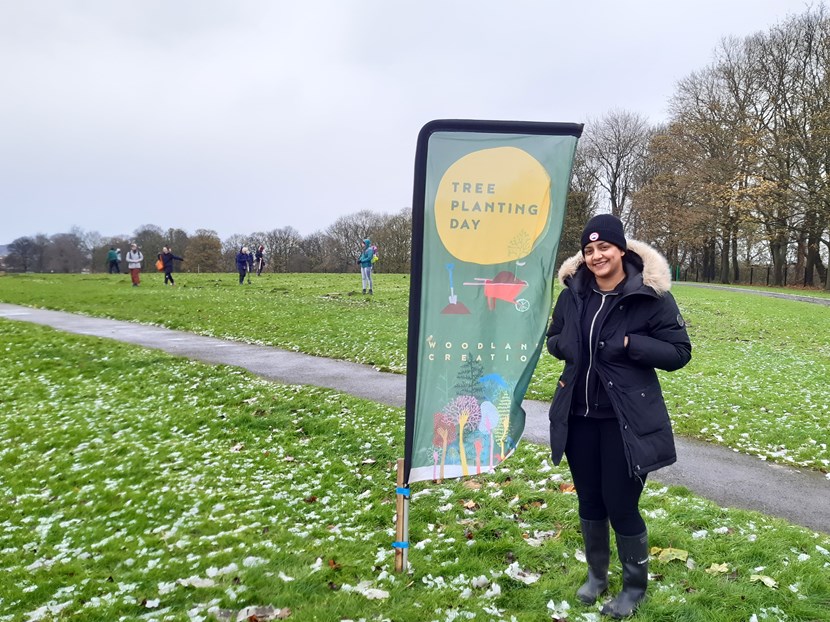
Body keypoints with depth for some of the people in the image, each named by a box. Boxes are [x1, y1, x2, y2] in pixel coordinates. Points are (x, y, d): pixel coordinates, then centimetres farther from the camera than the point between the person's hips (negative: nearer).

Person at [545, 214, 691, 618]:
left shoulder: (650, 295, -11)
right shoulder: (573, 293, 2)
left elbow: (679, 351, -8)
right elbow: (554, 339, 16)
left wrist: (629, 344, -21)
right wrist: (563, 345, -7)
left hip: (625, 420, -4)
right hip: (579, 416, 5)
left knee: (621, 505, 3)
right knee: (589, 501, 16)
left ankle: (635, 586, 28)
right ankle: (596, 574, 39)